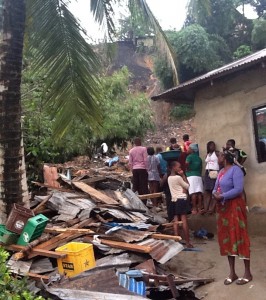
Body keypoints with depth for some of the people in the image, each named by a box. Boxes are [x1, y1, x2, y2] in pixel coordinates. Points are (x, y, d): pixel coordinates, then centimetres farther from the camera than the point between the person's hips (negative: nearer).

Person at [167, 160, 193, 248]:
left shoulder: (169, 178, 11)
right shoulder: (178, 177, -12)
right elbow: (187, 186, -2)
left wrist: (182, 189, -2)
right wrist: (183, 175, 0)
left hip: (174, 200, 7)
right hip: (181, 200, -7)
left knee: (176, 221, 4)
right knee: (184, 220, -5)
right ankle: (187, 242, -2)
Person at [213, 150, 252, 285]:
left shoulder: (235, 169, -13)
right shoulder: (221, 171, 14)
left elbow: (238, 189, -23)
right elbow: (216, 188, 14)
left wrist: (222, 196, -20)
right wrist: (215, 194, -9)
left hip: (234, 207, -9)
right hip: (222, 207, 9)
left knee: (239, 238, -2)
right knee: (227, 239, 10)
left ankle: (247, 273, 9)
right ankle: (232, 273, 19)